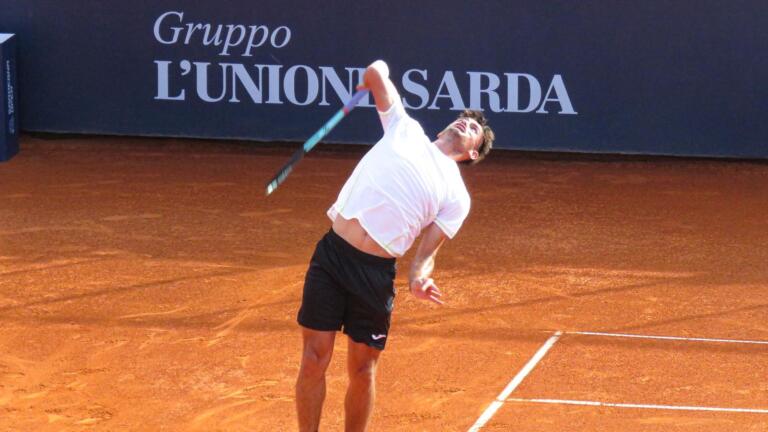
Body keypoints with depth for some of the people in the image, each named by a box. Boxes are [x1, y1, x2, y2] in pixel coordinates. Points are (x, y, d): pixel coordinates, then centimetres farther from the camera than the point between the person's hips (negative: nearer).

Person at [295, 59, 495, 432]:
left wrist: (419, 278, -15)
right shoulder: (406, 129, 14)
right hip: (332, 252, 0)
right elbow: (376, 73, 14)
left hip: (376, 272, 0)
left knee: (362, 369, 6)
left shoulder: (456, 197, 11)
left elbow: (427, 251, 4)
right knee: (314, 360, 0)